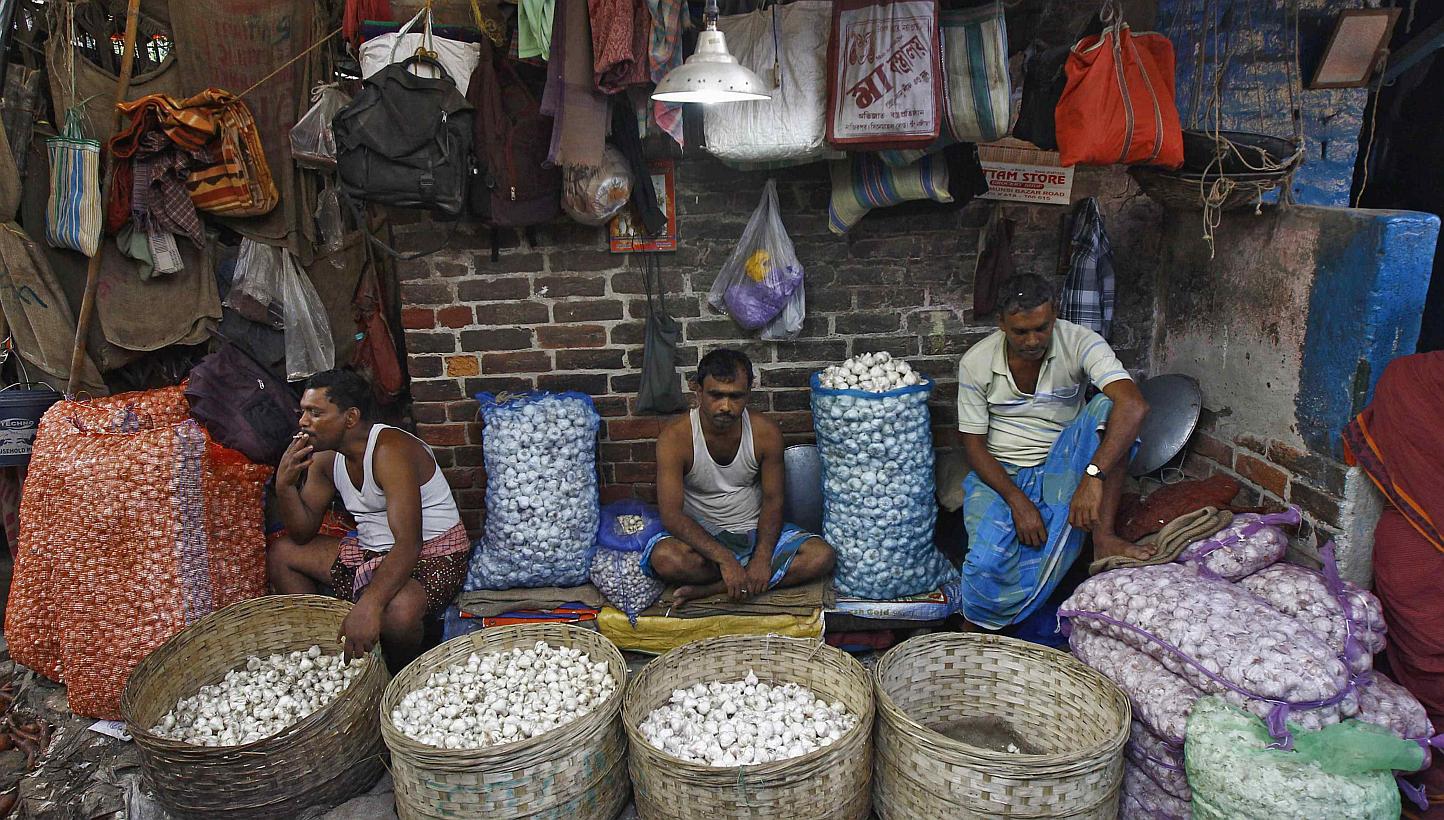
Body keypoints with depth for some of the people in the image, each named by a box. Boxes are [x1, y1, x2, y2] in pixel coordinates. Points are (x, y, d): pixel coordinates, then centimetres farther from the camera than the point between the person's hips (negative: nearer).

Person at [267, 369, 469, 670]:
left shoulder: (390, 450, -25)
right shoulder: (326, 456, 1)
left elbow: (409, 544, -35)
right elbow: (303, 533, 5)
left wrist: (369, 604, -48)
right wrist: (285, 484, -13)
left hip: (432, 555, -9)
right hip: (370, 551, 9)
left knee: (396, 609, -38)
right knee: (282, 552, 12)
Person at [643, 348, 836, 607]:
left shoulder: (766, 432, -10)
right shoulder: (675, 438, -19)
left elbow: (773, 500, -5)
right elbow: (671, 514, -23)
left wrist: (762, 557, -22)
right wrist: (724, 560, -34)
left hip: (754, 530, 3)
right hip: (699, 535, -2)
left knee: (821, 556, -21)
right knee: (664, 558, -36)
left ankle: (709, 588, -21)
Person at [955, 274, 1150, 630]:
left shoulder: (1080, 343, -14)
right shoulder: (976, 362, -10)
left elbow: (1134, 404, -31)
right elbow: (974, 446, -6)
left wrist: (1093, 476, -44)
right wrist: (1017, 501, -21)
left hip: (1061, 469, 1)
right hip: (999, 474, -1)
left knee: (1107, 406, -26)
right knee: (988, 561, -31)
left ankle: (1103, 537, -26)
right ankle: (976, 632, 2)